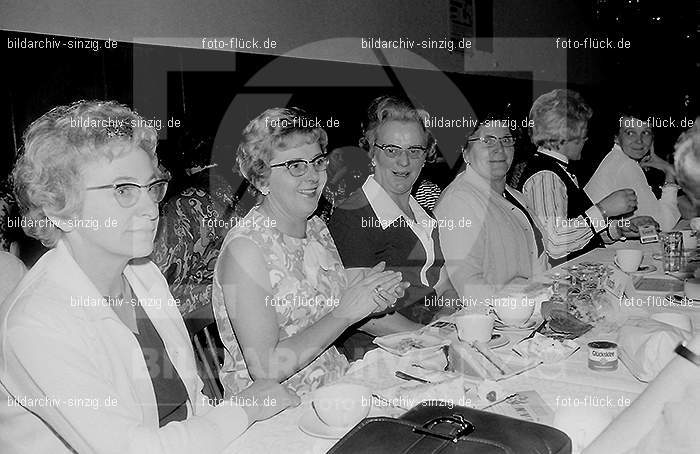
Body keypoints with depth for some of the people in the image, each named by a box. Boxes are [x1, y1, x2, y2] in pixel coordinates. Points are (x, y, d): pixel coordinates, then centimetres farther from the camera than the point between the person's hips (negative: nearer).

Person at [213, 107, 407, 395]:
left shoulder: (317, 227, 5)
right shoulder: (245, 248, -18)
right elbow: (265, 368, -22)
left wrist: (372, 294, -6)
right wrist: (346, 311, -20)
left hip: (337, 385, 7)